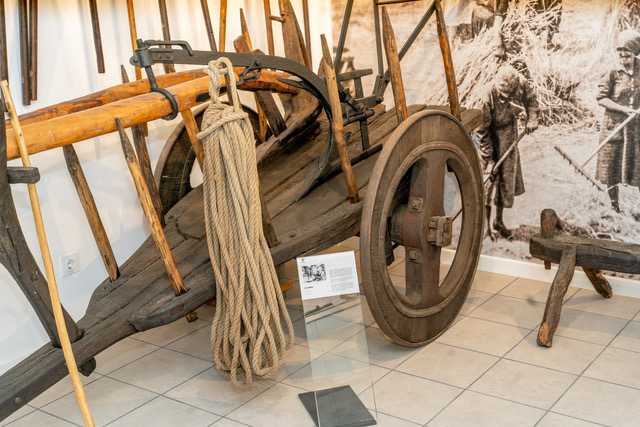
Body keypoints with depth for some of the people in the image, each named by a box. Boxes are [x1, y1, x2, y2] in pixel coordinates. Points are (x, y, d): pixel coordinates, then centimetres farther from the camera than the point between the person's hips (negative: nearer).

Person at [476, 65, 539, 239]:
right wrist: (488, 159, -23)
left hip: (510, 137, 5)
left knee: (507, 179, 15)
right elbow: (483, 132, -24)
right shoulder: (489, 99, -31)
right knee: (489, 181, -4)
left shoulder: (522, 84, -19)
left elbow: (531, 100, 5)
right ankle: (486, 226, 10)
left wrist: (532, 118, -13)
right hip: (493, 140, -5)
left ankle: (499, 221, 32)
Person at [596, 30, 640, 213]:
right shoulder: (614, 74, -4)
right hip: (614, 126, -2)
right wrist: (622, 109, -16)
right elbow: (601, 98, -7)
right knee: (612, 165, 4)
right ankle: (614, 204, 17)